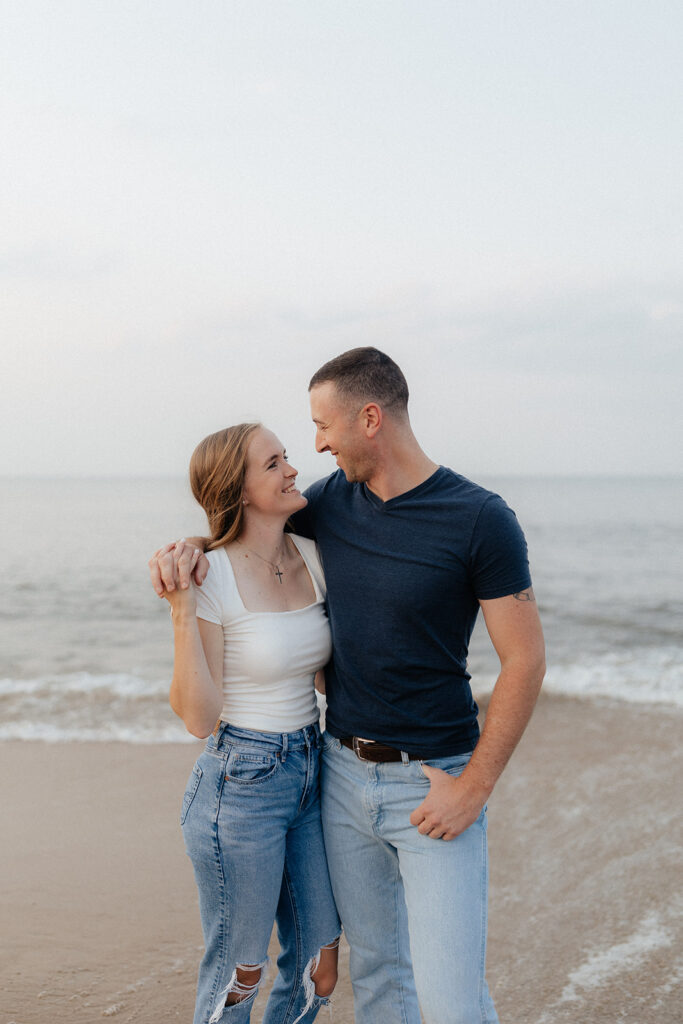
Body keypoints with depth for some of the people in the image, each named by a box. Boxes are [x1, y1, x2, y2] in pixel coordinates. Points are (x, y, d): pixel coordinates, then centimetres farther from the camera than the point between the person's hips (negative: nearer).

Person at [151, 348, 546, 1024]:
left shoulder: (479, 520, -14)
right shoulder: (332, 501, 3)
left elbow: (524, 662, -12)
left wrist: (474, 788, -15)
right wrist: (186, 550, -6)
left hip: (432, 781, -5)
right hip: (345, 772, 6)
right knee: (374, 969, 17)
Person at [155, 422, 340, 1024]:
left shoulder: (312, 557, 3)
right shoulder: (212, 577, -16)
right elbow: (199, 717, -18)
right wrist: (181, 610, -24)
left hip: (309, 775, 6)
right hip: (240, 786, -6)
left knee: (318, 971, 13)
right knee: (238, 973, 10)